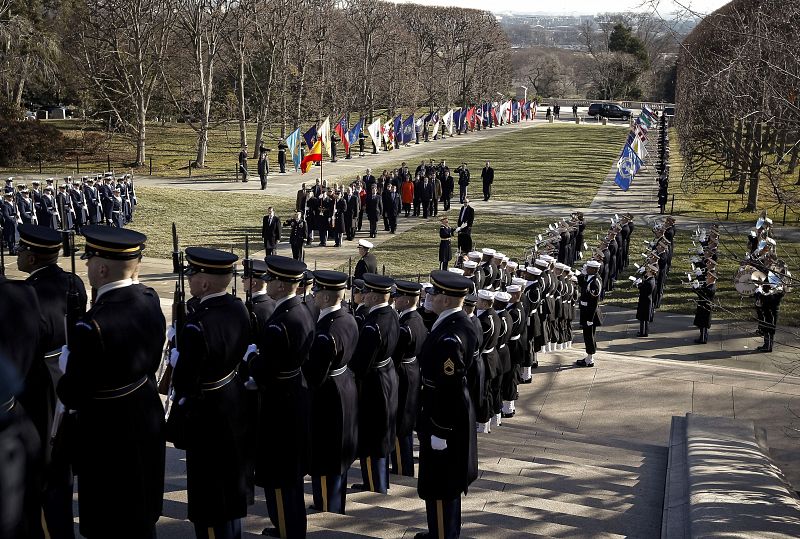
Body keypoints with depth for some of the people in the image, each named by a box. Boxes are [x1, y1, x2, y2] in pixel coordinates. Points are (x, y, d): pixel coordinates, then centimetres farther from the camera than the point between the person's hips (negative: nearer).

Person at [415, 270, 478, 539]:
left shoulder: (450, 336, -27)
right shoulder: (460, 321, 4)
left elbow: (449, 388, -26)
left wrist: (439, 432, -20)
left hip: (445, 417, -10)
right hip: (455, 414, 10)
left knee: (440, 486, 2)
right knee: (446, 482, 23)